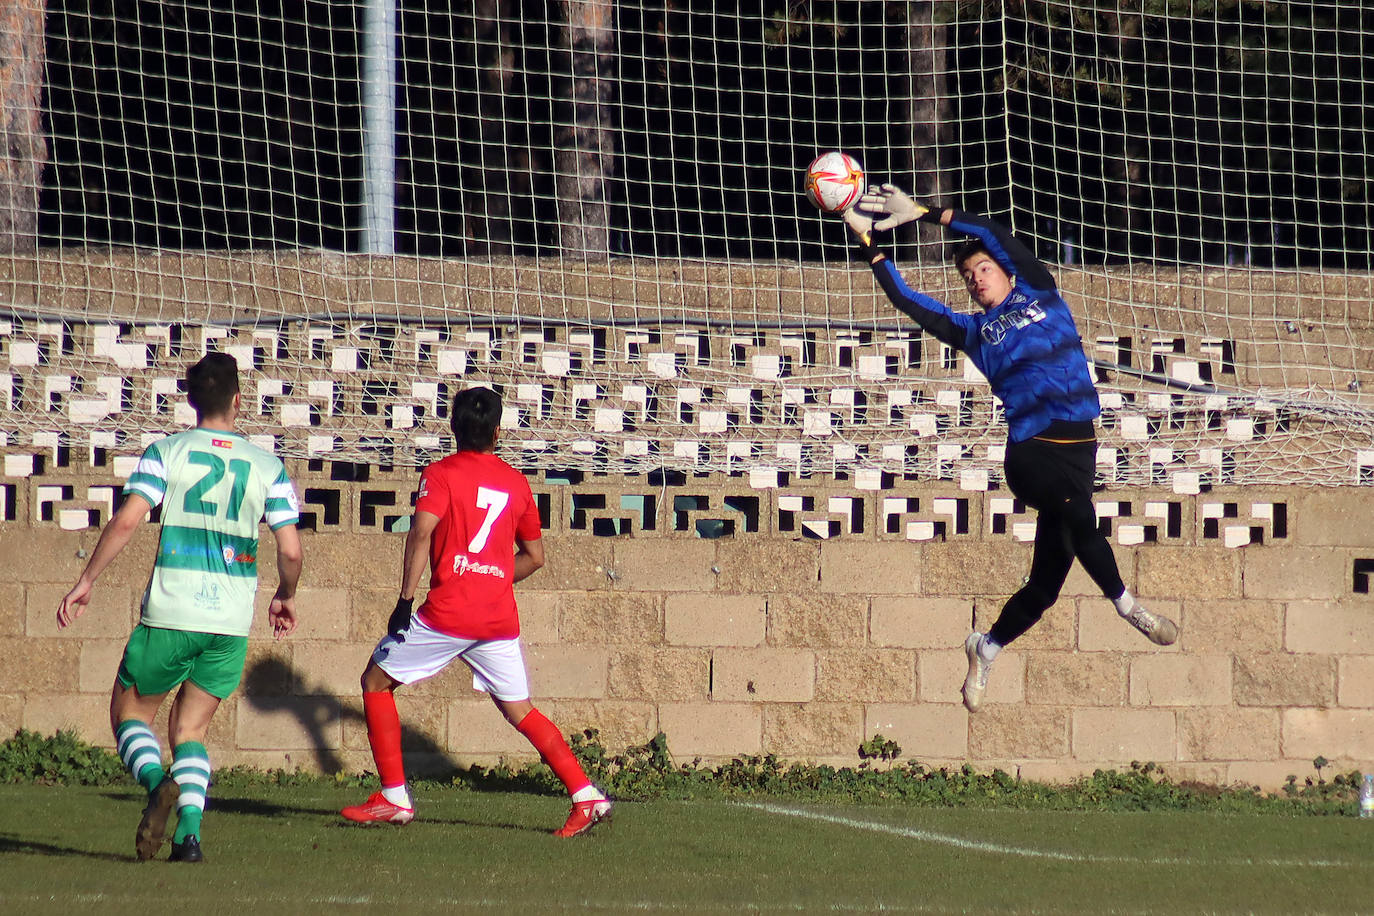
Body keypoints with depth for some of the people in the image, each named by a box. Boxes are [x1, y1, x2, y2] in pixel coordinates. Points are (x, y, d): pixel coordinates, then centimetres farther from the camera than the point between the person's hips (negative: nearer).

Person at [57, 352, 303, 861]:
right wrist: (285, 599, 21)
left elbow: (126, 520, -11)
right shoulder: (268, 467, 5)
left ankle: (157, 783, -17)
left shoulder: (166, 452, 0)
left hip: (171, 613, -2)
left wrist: (86, 582, -3)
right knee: (191, 728, 14)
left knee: (129, 712, 14)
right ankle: (189, 833, -6)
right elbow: (291, 551, 1)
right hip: (233, 619, 2)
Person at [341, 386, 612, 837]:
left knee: (376, 681, 11)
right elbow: (533, 556, 19)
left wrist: (406, 599, -16)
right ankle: (587, 796, 2)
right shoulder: (516, 483, 12)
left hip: (447, 613, -5)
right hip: (500, 620, 5)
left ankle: (393, 797, 6)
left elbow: (422, 531, -17)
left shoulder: (441, 474, -2)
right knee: (520, 710, 13)